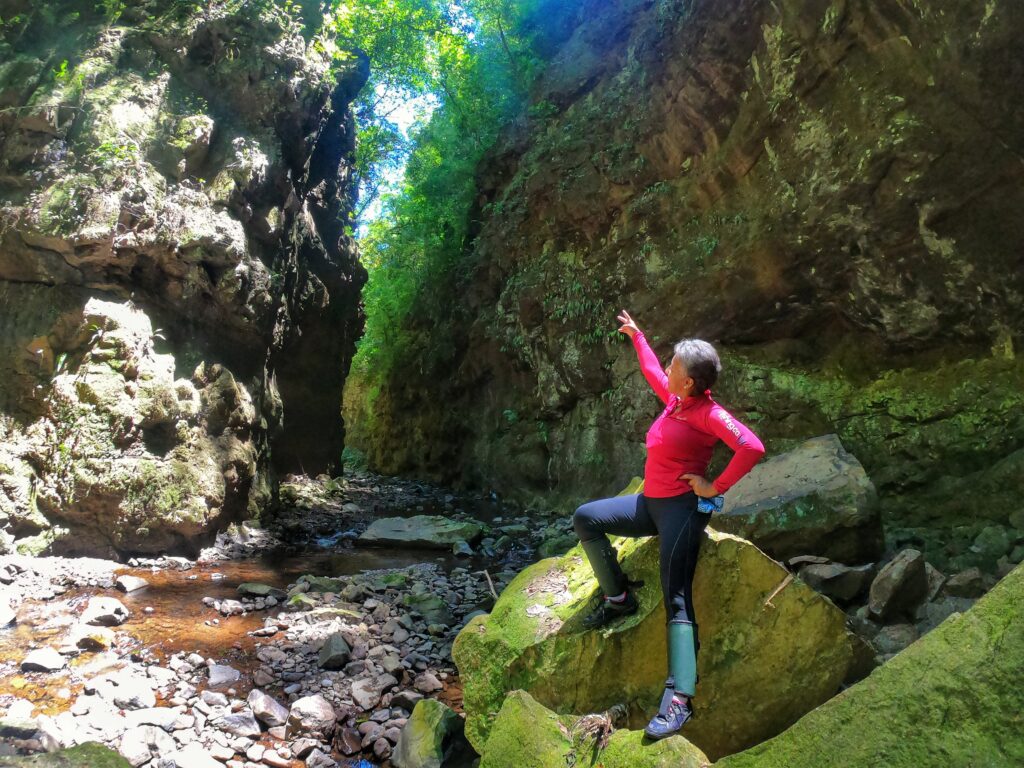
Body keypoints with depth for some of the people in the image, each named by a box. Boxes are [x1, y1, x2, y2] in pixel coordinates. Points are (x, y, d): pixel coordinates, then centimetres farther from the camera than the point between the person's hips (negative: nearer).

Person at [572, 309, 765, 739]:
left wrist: (716, 487, -21)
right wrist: (636, 336, 39)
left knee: (676, 596, -17)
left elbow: (752, 448, -30)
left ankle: (679, 699, -20)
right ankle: (618, 598, 11)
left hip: (682, 508, -9)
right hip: (651, 503, 9)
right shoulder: (675, 399, 7)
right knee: (585, 519, 2)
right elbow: (652, 373, 29)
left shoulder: (707, 413, -18)